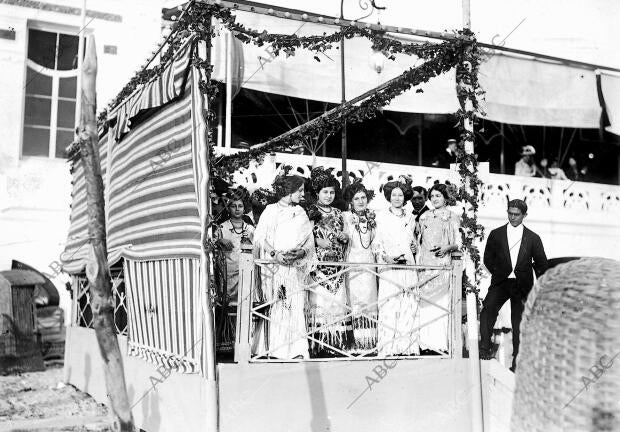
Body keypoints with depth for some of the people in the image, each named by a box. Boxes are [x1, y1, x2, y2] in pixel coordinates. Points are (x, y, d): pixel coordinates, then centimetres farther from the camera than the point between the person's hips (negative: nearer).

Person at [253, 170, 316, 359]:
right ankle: (269, 348, 1)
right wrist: (274, 253, -17)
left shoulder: (301, 214, 16)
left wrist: (301, 252, -11)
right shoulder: (270, 210, 4)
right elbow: (259, 237, -3)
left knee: (296, 307, -4)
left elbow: (310, 242, 10)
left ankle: (296, 350, -3)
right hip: (273, 268, -3)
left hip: (295, 268, 3)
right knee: (273, 308, -5)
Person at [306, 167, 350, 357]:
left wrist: (344, 237, 1)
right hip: (318, 264, -5)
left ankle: (336, 344, 6)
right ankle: (318, 346, -4)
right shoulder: (310, 212, 1)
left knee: (337, 303, 0)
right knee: (318, 302, -9)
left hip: (336, 266, 5)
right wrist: (317, 241, -17)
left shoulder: (338, 213, 16)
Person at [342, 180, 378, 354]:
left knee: (369, 299, 2)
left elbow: (375, 242, 14)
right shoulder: (346, 216, 0)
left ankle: (369, 340, 9)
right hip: (352, 262, -3)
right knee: (354, 299, -4)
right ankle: (356, 341, 2)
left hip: (369, 263, 3)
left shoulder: (372, 218, 12)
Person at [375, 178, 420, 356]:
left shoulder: (410, 218, 15)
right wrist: (386, 257, -16)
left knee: (409, 306, 0)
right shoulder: (381, 217, 4)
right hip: (388, 268, -3)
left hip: (408, 266, 4)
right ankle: (388, 348, -3)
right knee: (389, 307, -8)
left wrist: (415, 247, 3)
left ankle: (408, 346, 6)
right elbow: (377, 244, 1)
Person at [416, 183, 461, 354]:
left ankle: (439, 343, -3)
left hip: (442, 263, -4)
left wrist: (446, 248, -18)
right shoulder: (424, 217, 15)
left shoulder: (452, 218, 4)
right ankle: (424, 341, 4)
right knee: (423, 301, 0)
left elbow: (458, 243, 1)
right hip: (424, 262, 4)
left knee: (439, 302, -7)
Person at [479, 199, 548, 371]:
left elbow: (541, 264, 12)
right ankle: (485, 347, -24)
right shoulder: (496, 234, 7)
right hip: (500, 283, 0)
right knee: (488, 309, -27)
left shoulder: (533, 238, 7)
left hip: (522, 286, 0)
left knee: (519, 322, 2)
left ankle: (517, 361, 12)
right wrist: (498, 274, 6)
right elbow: (488, 258, 13)